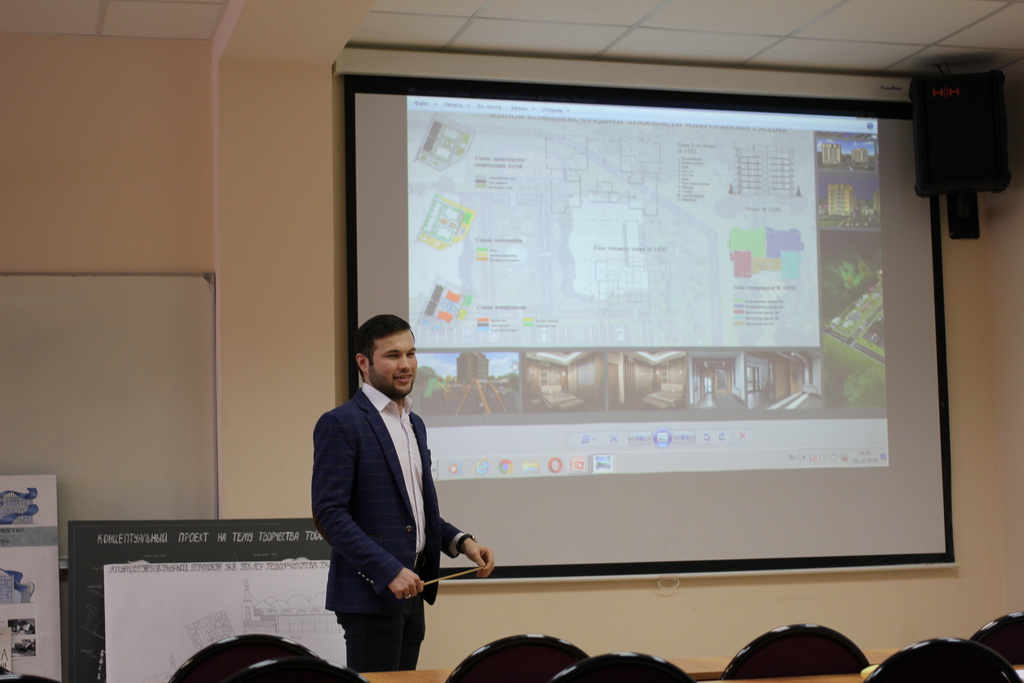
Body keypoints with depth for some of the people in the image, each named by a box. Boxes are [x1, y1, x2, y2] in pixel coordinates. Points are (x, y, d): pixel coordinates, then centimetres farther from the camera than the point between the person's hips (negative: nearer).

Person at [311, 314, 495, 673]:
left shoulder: (414, 424, 17)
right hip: (370, 592, -8)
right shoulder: (339, 424, -10)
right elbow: (329, 512, -16)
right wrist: (388, 571, -21)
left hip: (410, 591, 8)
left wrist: (462, 542, 6)